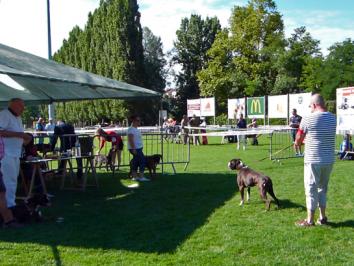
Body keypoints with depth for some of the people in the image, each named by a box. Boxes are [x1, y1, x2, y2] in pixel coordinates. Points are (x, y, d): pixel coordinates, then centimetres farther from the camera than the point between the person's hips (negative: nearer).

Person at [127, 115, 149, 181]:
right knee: (142, 161, -9)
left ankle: (135, 177, 15)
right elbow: (130, 140, -21)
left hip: (138, 148, 10)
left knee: (135, 163, 11)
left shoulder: (136, 129, 16)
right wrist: (133, 149, -25)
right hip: (135, 149, -10)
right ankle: (141, 177, -6)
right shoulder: (131, 129, -15)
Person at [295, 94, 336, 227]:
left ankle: (310, 220, 12)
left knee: (311, 189, 5)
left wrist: (297, 144, 20)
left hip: (313, 160, -5)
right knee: (323, 187, 19)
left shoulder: (308, 119, -13)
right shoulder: (333, 118, 3)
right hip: (329, 160, 5)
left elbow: (298, 141, -3)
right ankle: (322, 217, 25)